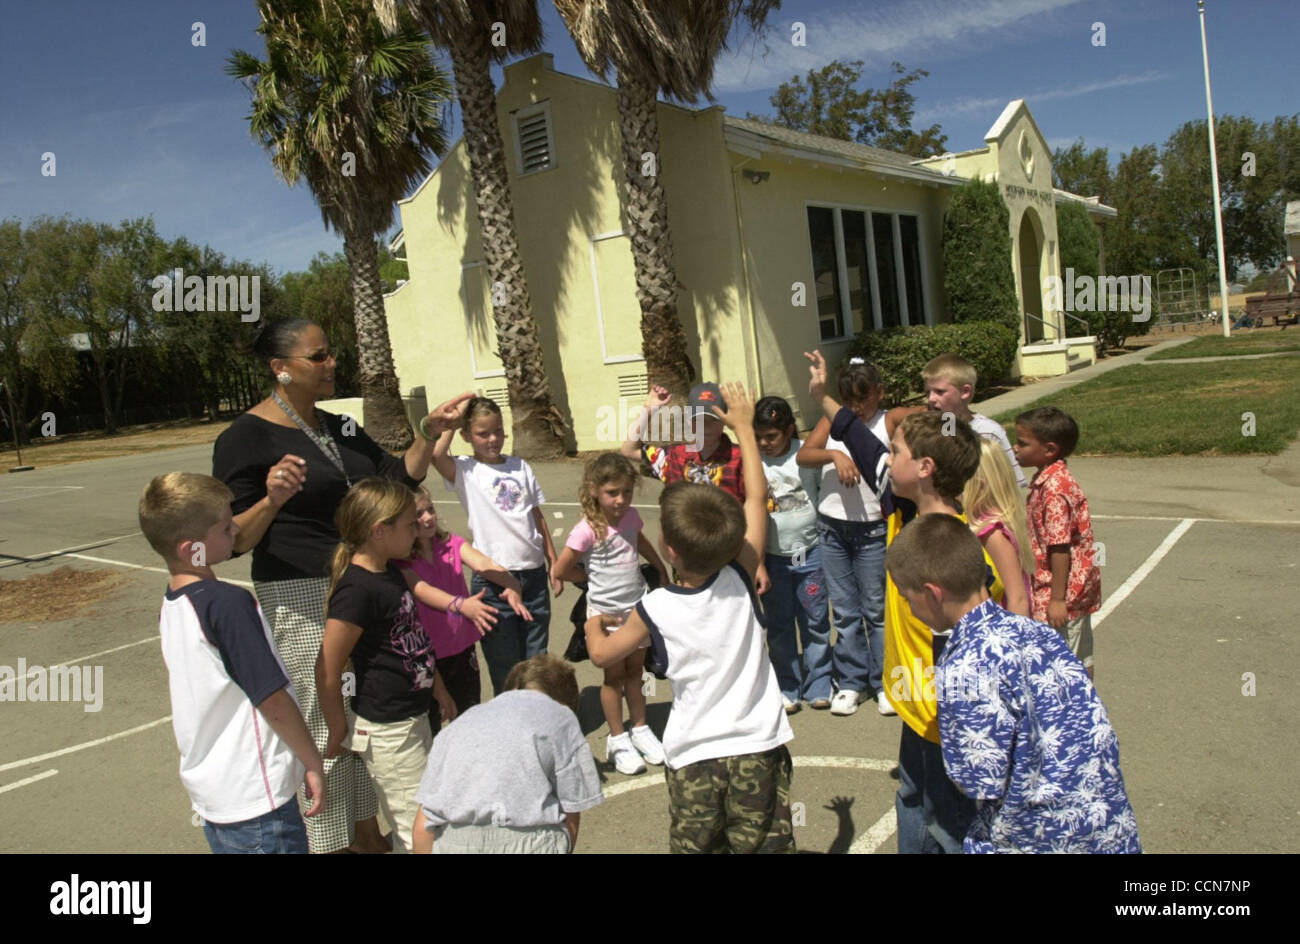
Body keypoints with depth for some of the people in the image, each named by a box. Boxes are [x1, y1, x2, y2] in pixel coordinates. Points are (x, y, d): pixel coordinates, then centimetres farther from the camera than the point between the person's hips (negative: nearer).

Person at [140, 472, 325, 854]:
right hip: (256, 802, -8)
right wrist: (314, 765, -11)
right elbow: (273, 700, -21)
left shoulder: (171, 604, 3)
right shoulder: (229, 603, -23)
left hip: (210, 794, 8)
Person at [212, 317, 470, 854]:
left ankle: (368, 833, 35)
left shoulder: (339, 426, 10)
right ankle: (331, 841, 22)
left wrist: (429, 432, -2)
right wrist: (272, 500, -30)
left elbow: (400, 477, 12)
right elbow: (234, 540, -13)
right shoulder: (246, 438, -11)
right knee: (322, 731, 2)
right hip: (302, 601, -7)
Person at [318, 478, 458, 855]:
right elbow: (327, 671, -21)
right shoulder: (356, 590, -24)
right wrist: (339, 732, -11)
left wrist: (438, 689, 21)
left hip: (414, 718, 9)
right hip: (387, 731, -9)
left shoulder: (391, 572, 4)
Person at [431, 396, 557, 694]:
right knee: (505, 667, 8)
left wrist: (554, 564, 12)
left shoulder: (520, 466, 9)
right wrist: (455, 416, -12)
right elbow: (435, 453, -25)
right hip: (493, 580, -4)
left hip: (533, 574, 4)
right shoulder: (465, 471, -3)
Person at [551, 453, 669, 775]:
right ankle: (617, 740, 24)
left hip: (637, 606, 5)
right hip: (607, 612, -5)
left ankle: (640, 730, 34)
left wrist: (661, 570, 25)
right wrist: (595, 576, -6)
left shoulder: (631, 516, -4)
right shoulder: (587, 530, -22)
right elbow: (560, 571, -17)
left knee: (635, 670, 18)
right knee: (614, 675, 9)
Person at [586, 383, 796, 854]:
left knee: (695, 846, 12)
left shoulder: (654, 609, -11)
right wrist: (744, 426, 11)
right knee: (763, 845, 9)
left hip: (693, 756, -1)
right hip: (758, 748, 1)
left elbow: (602, 654, 5)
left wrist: (593, 625, 28)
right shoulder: (741, 580, -9)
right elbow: (756, 497, 1)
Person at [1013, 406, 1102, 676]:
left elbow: (1060, 547, -24)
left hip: (1065, 592, -10)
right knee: (1079, 662, 19)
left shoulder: (1054, 487, -22)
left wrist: (1057, 599, -22)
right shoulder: (1050, 479, 9)